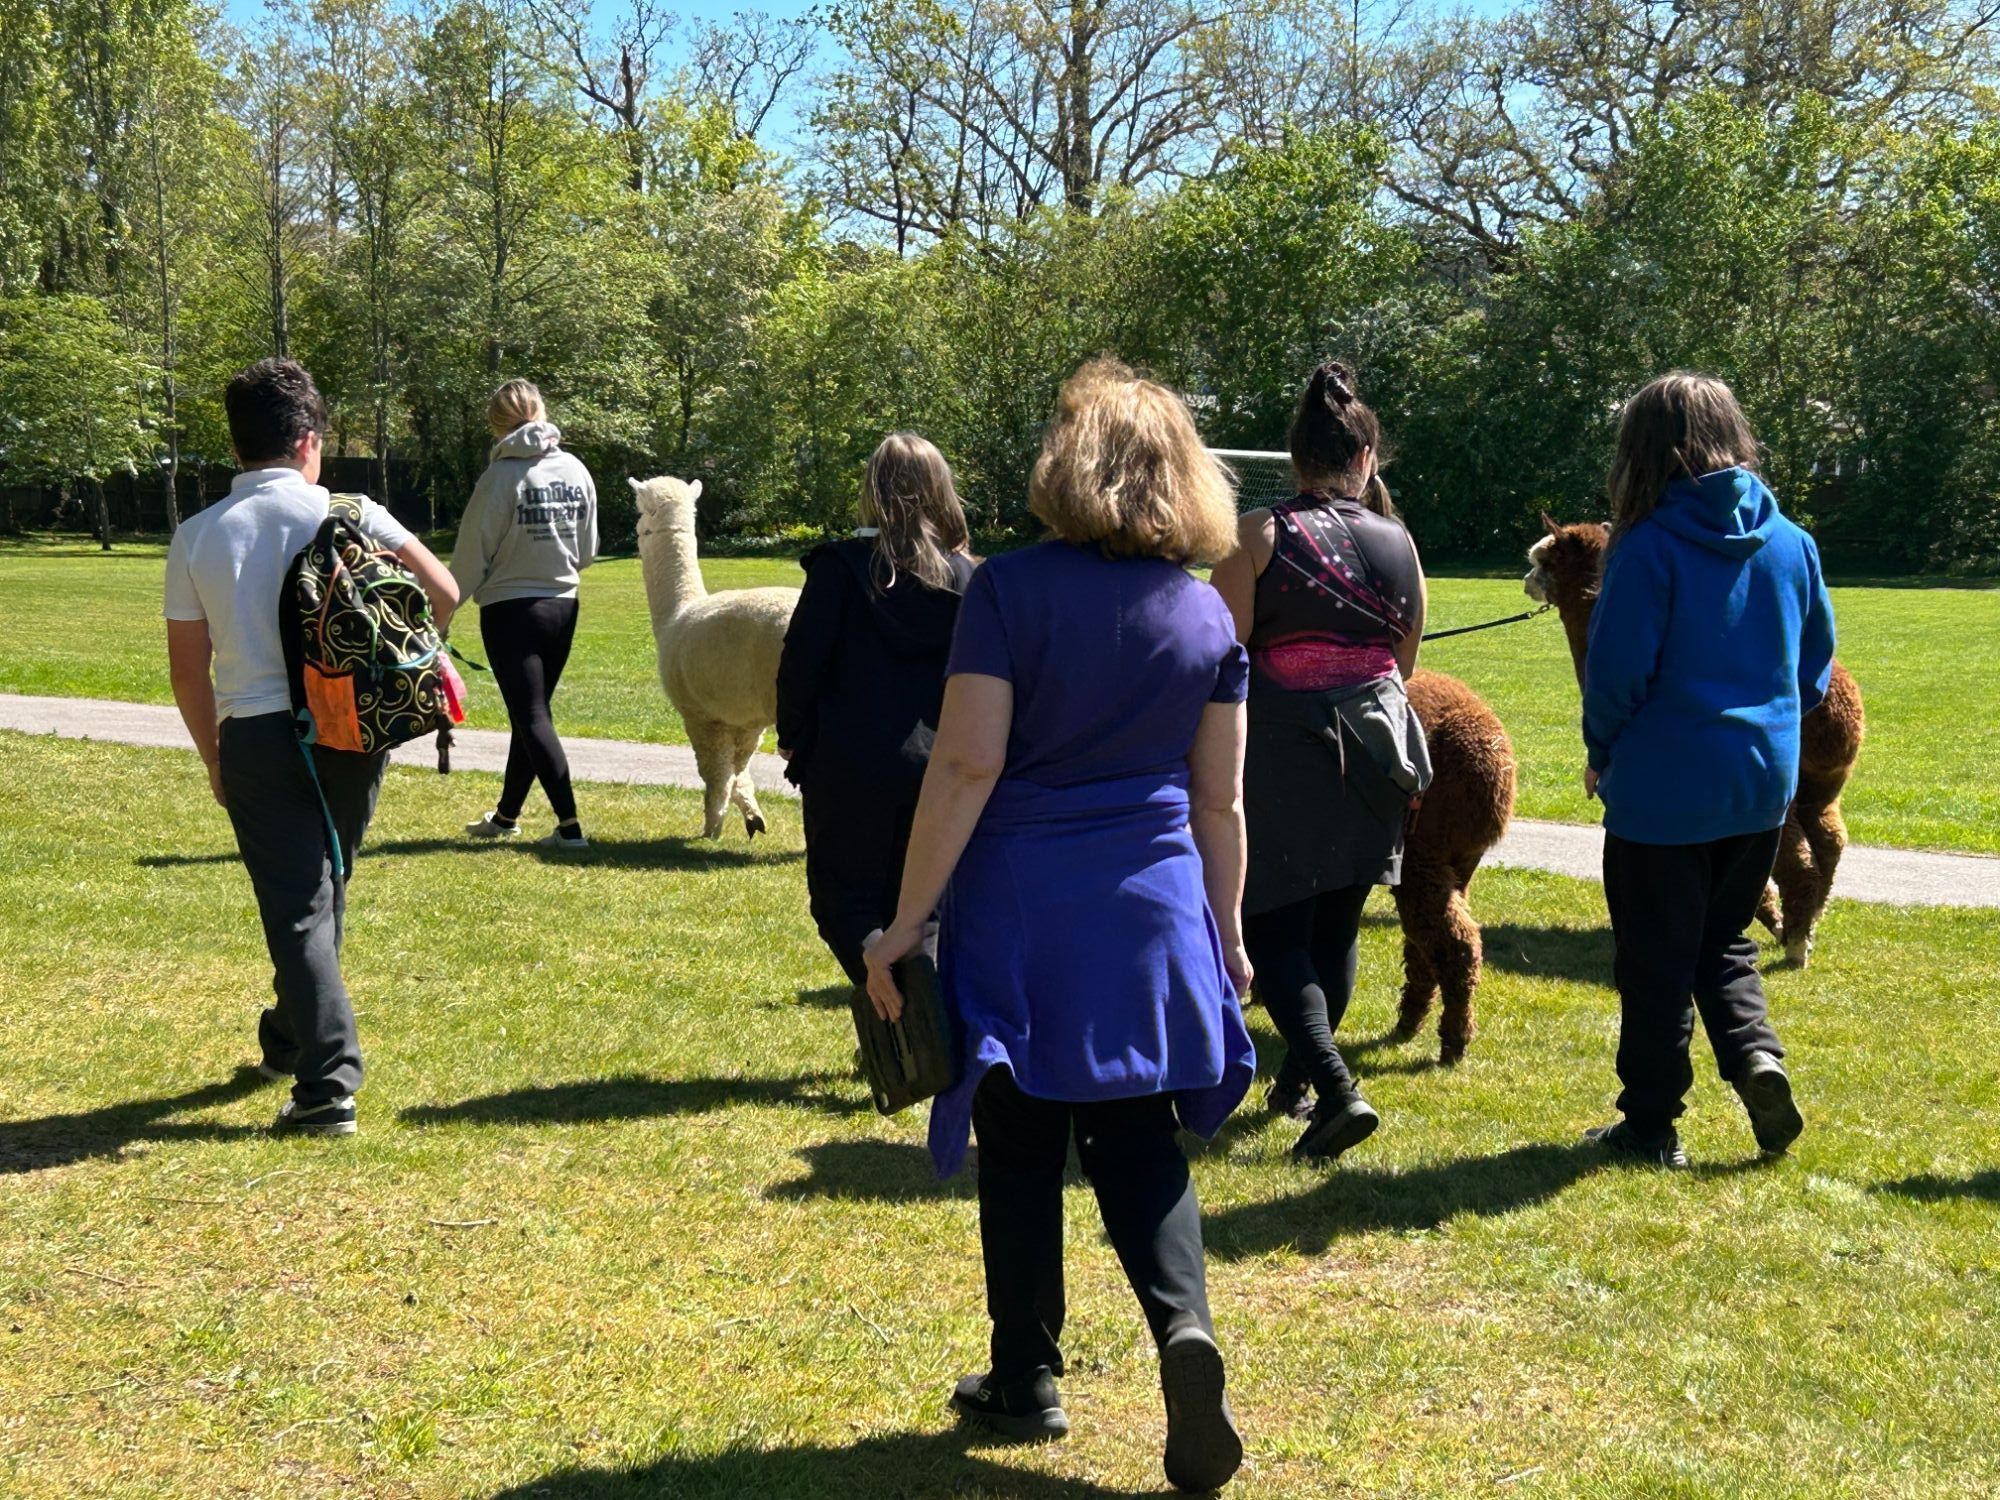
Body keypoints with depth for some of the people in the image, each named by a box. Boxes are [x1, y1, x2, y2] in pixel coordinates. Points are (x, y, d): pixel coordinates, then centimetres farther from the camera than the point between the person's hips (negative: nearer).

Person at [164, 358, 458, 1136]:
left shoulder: (196, 537, 0)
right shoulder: (350, 515, -3)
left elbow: (188, 667, 3)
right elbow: (442, 592, -6)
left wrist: (214, 757, 16)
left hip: (257, 737, -1)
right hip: (350, 729, 1)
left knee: (298, 908, -1)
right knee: (325, 892, 21)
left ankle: (329, 1083, -9)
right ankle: (290, 1041, 37)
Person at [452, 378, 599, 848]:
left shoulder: (502, 476, -14)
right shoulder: (576, 470, 2)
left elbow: (471, 556, -10)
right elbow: (587, 551, 9)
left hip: (510, 610, -6)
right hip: (563, 606, 6)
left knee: (531, 717, -3)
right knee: (530, 713, 17)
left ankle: (570, 826, -10)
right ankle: (506, 815, 32)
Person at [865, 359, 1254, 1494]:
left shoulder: (1011, 590, -9)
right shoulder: (1206, 614, 3)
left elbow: (969, 765, -14)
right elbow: (1219, 801, 7)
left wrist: (908, 920, -9)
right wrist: (1226, 933, 18)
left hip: (1020, 902, -3)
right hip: (1155, 908, 3)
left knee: (1022, 1145, 10)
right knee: (1136, 1137, 11)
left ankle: (1027, 1378, 19)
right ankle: (1185, 1324, -13)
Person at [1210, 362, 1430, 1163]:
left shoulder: (1259, 535, -7)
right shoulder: (1398, 542, 5)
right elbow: (1405, 660, 13)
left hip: (1280, 751, -4)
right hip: (1374, 755, 5)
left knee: (1274, 928, -1)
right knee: (1338, 924, 16)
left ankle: (1334, 1086, -18)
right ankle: (1298, 1080, 29)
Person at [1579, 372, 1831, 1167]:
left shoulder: (1650, 547, -15)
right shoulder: (1790, 542, 1)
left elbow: (1618, 669, -14)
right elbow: (1815, 665, 9)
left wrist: (1601, 753, 3)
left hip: (1665, 783, -5)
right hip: (1762, 781, 5)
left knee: (1655, 959, 7)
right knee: (1723, 939, 21)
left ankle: (1651, 1123, 15)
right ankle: (1756, 1054, -2)